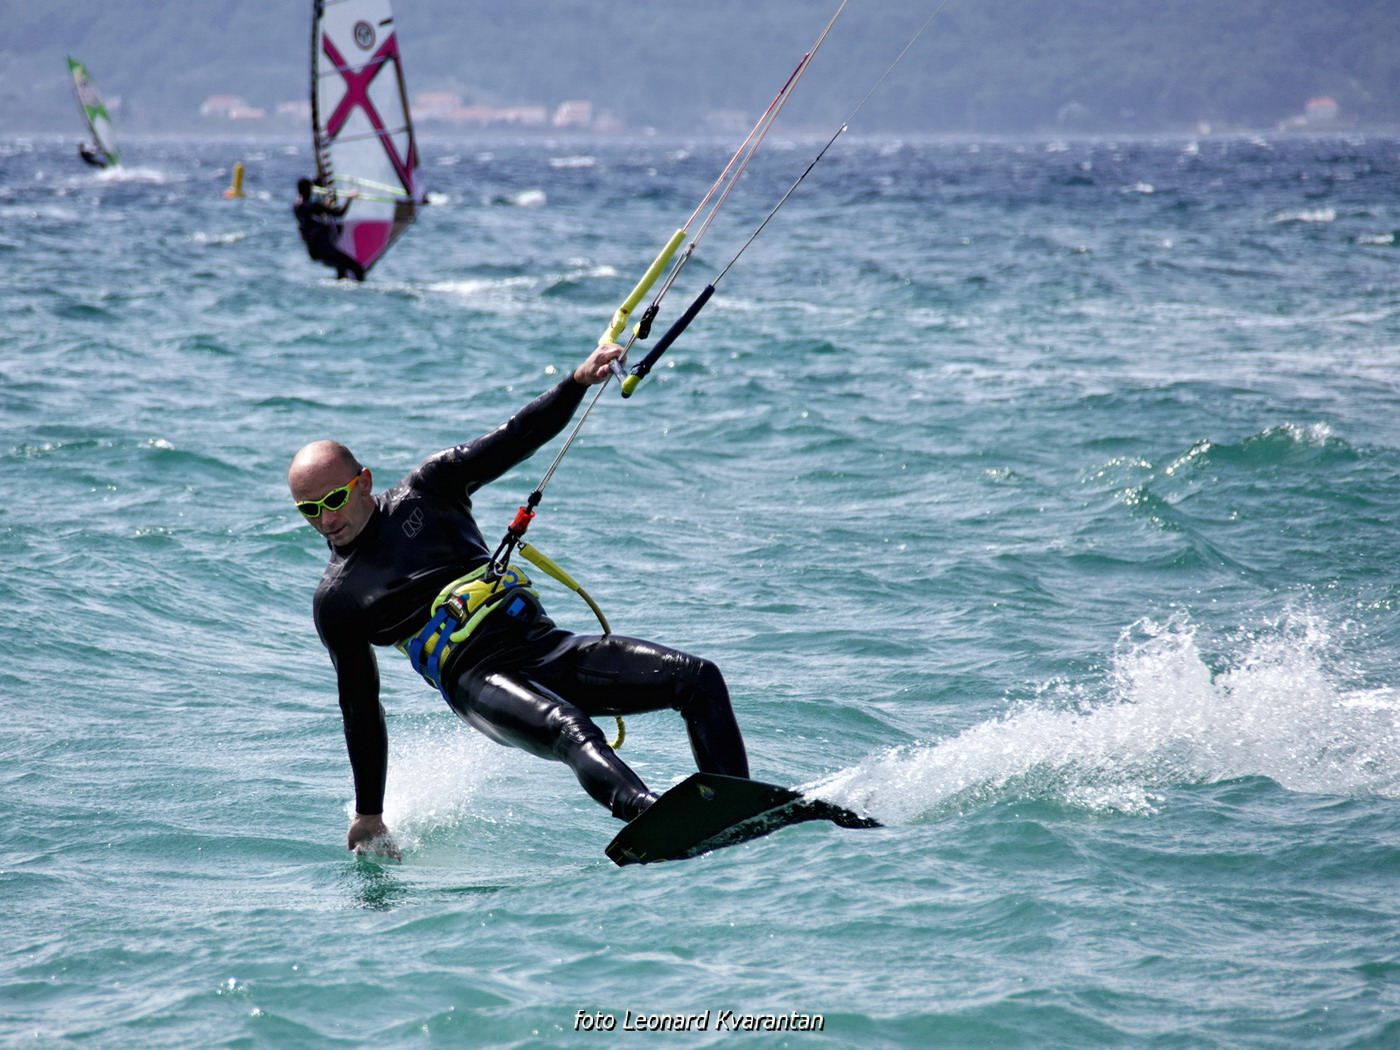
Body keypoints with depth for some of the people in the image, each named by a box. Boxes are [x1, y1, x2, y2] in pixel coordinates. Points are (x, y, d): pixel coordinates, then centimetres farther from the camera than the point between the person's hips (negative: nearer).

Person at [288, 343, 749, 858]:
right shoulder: (335, 602, 9)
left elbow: (513, 441, 11)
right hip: (478, 683, -5)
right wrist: (368, 815, 13)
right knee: (569, 731, -38)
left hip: (543, 643, 5)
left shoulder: (425, 491, 13)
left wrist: (578, 382, -5)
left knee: (699, 680, -10)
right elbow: (361, 710, 14)